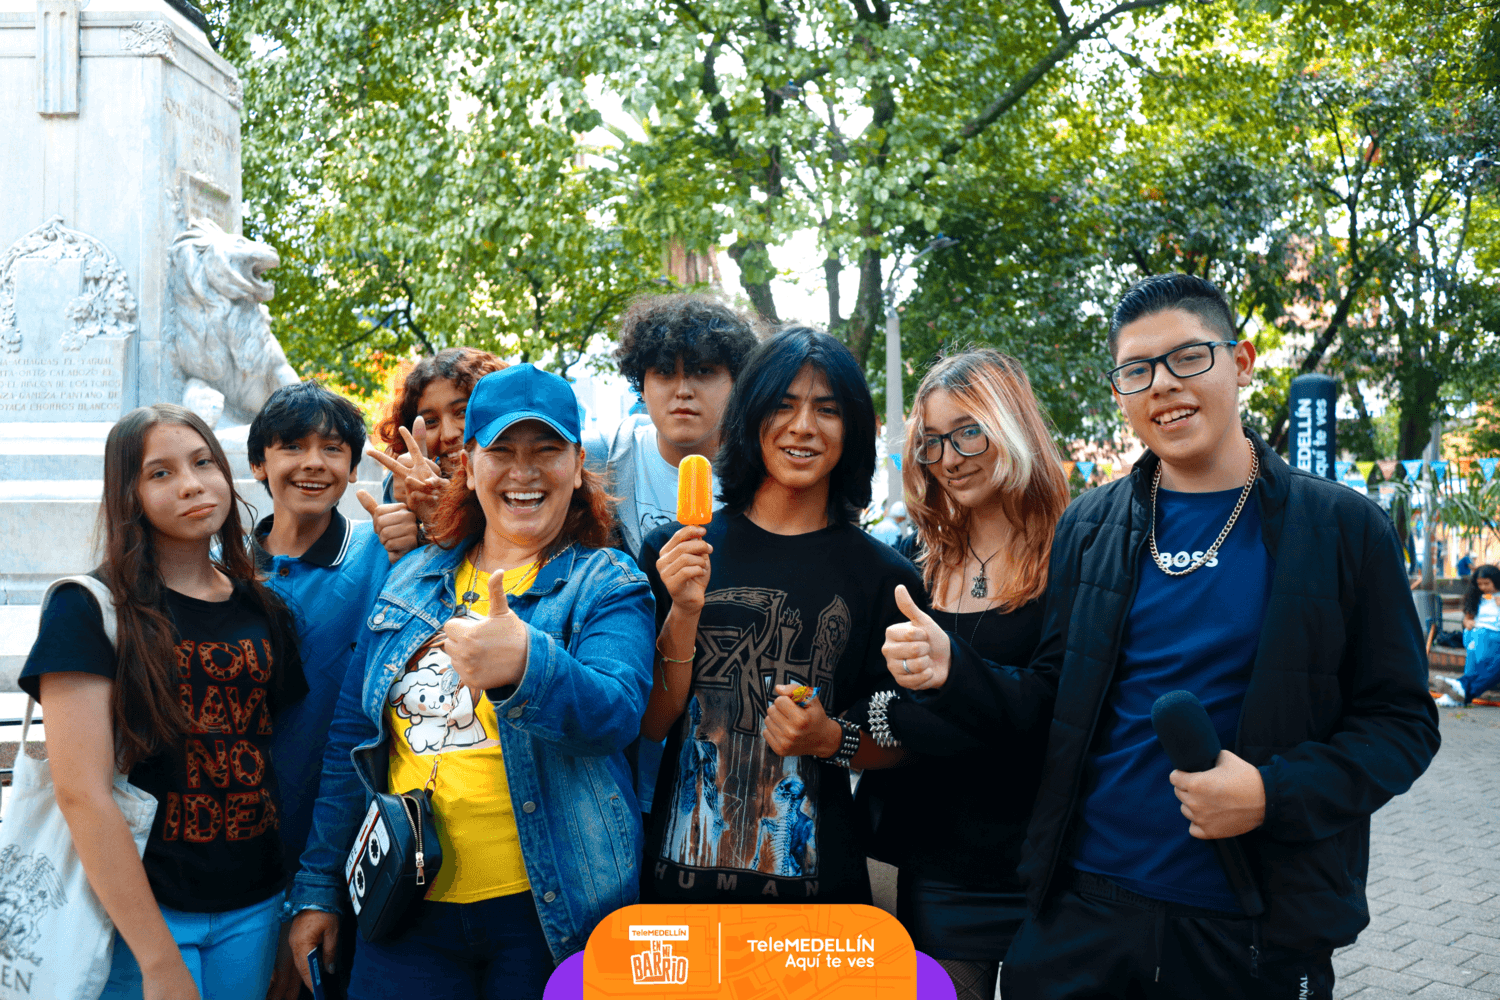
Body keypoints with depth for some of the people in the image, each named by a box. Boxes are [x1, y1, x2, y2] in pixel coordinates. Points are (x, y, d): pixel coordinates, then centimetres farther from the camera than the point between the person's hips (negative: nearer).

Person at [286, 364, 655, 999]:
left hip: (551, 906, -3)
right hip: (408, 905, 4)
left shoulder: (606, 584, -4)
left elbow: (616, 712, -23)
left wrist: (527, 666, -43)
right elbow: (352, 738, 14)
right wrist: (316, 889, 12)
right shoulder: (410, 581, 10)